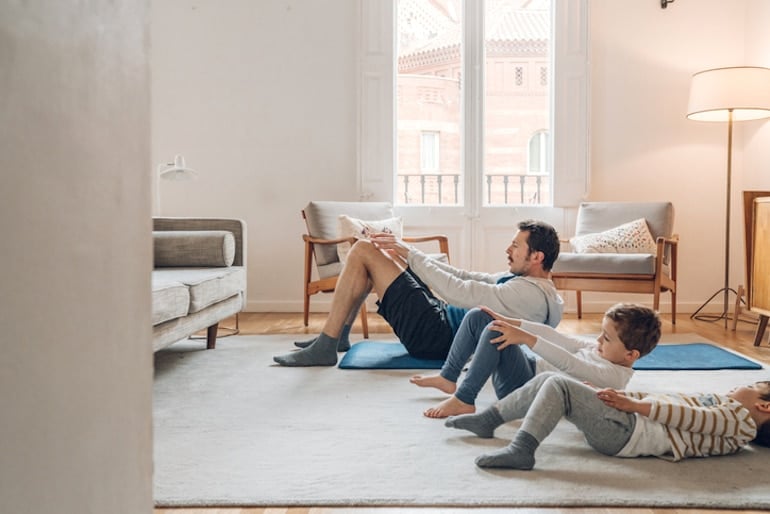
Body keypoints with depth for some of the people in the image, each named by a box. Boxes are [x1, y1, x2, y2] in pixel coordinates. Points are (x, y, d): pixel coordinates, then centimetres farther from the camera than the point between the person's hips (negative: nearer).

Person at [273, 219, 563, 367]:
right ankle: (338, 336, 19)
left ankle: (325, 349, -8)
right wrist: (409, 255, 9)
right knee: (375, 256, 15)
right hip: (442, 320, 10)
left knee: (364, 250, -12)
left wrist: (410, 254, -16)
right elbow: (470, 278, 15)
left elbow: (460, 292, -26)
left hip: (434, 335, -10)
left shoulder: (528, 292, -20)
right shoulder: (520, 279, 12)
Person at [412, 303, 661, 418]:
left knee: (494, 333, -32)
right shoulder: (602, 350, 12)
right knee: (477, 317, 6)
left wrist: (526, 337, -37)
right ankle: (448, 378, 12)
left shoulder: (615, 376, -16)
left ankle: (463, 400, -21)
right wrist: (513, 322, 5)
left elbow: (568, 364, -30)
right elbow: (561, 339, 10)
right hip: (532, 365, 10)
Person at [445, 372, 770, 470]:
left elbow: (687, 417, -13)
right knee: (548, 381, 3)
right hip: (635, 418, 9)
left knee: (558, 386, -23)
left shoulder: (740, 419, 1)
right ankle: (487, 421, 8)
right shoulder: (723, 406, 28)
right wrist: (624, 396, 13)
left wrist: (634, 404, -17)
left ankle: (521, 449, -27)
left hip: (626, 429, -9)